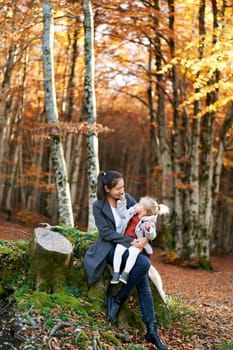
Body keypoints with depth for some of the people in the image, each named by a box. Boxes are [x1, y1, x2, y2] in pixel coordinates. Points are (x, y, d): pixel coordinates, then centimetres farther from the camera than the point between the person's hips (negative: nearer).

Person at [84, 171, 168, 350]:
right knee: (144, 262, -31)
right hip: (110, 249, -4)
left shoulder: (127, 199, 4)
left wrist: (145, 238, -19)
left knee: (144, 286, -14)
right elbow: (106, 232, -13)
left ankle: (152, 331, -12)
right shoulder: (98, 206, -6)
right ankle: (117, 301, -16)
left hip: (129, 247, 5)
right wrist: (130, 241, -21)